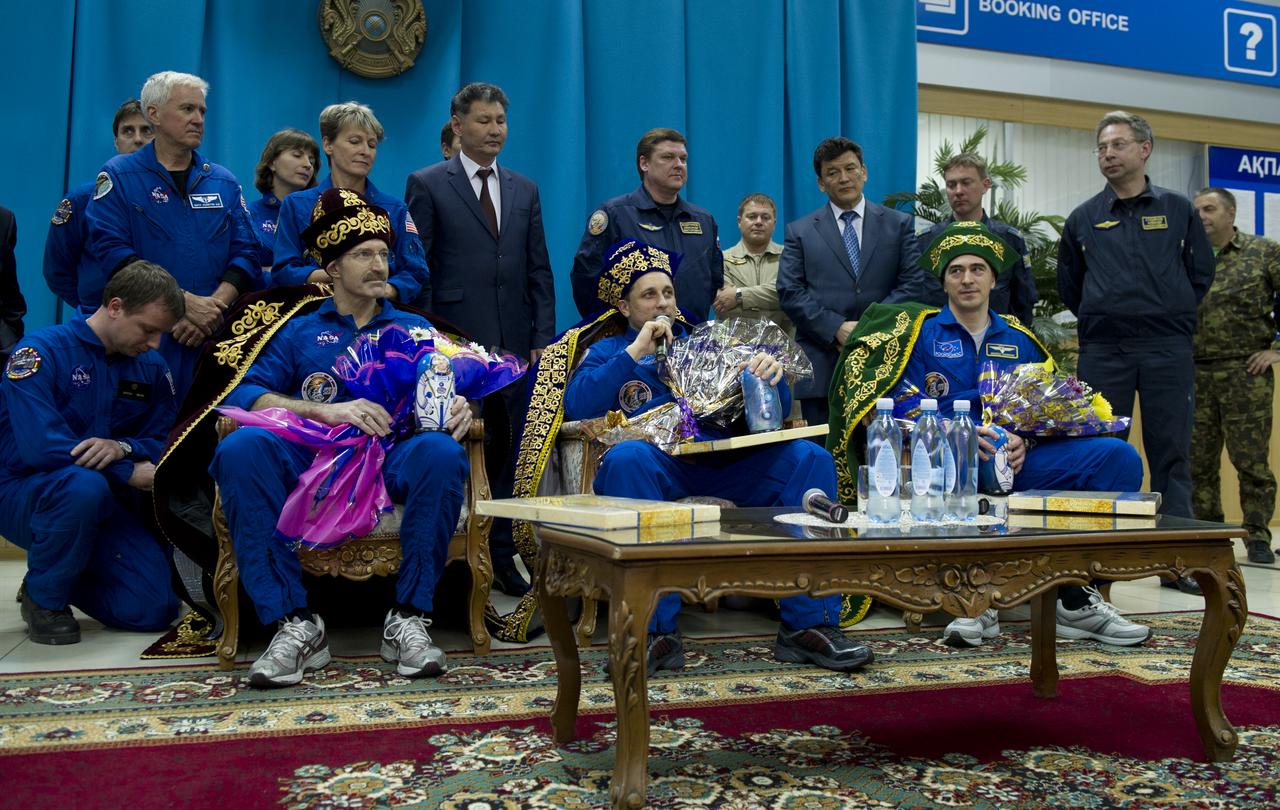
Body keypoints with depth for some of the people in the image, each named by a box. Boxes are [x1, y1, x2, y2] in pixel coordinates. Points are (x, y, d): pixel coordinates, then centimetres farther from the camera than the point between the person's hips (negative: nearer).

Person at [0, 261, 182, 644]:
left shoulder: (150, 366, 4)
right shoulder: (42, 351, -14)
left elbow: (166, 440, 0)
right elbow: (40, 446, -26)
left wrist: (124, 447, -23)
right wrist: (131, 473, -22)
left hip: (105, 506, 5)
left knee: (155, 609, -11)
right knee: (82, 484, -40)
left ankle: (67, 580, 21)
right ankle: (43, 597, -11)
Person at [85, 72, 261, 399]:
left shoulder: (224, 182, 14)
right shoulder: (119, 176, 3)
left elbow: (246, 253, 6)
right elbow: (112, 250, -9)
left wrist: (213, 307, -12)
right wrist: (185, 302, -17)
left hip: (212, 337, 3)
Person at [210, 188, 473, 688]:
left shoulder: (414, 329, 27)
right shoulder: (300, 332, 22)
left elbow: (446, 394, 16)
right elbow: (245, 393, 6)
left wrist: (459, 407, -11)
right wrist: (326, 410, -13)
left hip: (394, 459, 0)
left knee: (442, 451, -35)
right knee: (239, 448, -31)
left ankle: (409, 618, -26)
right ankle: (294, 624, -29)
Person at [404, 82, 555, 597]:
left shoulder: (524, 190, 15)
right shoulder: (427, 185, 2)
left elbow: (539, 271, 13)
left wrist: (543, 340, 5)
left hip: (513, 344, 4)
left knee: (507, 454, 7)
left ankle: (500, 556, 17)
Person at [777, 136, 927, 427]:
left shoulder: (899, 224, 12)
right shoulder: (800, 231, 10)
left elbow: (913, 283, 3)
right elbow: (789, 292, 1)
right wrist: (837, 329, -11)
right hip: (822, 367, 0)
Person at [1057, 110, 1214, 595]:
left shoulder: (1178, 210, 7)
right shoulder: (1083, 219, 7)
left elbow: (1201, 273, 13)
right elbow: (1068, 286, 16)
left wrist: (1173, 317, 10)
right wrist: (1100, 320, 11)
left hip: (1168, 350, 0)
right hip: (1103, 352, 1)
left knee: (1171, 455, 2)